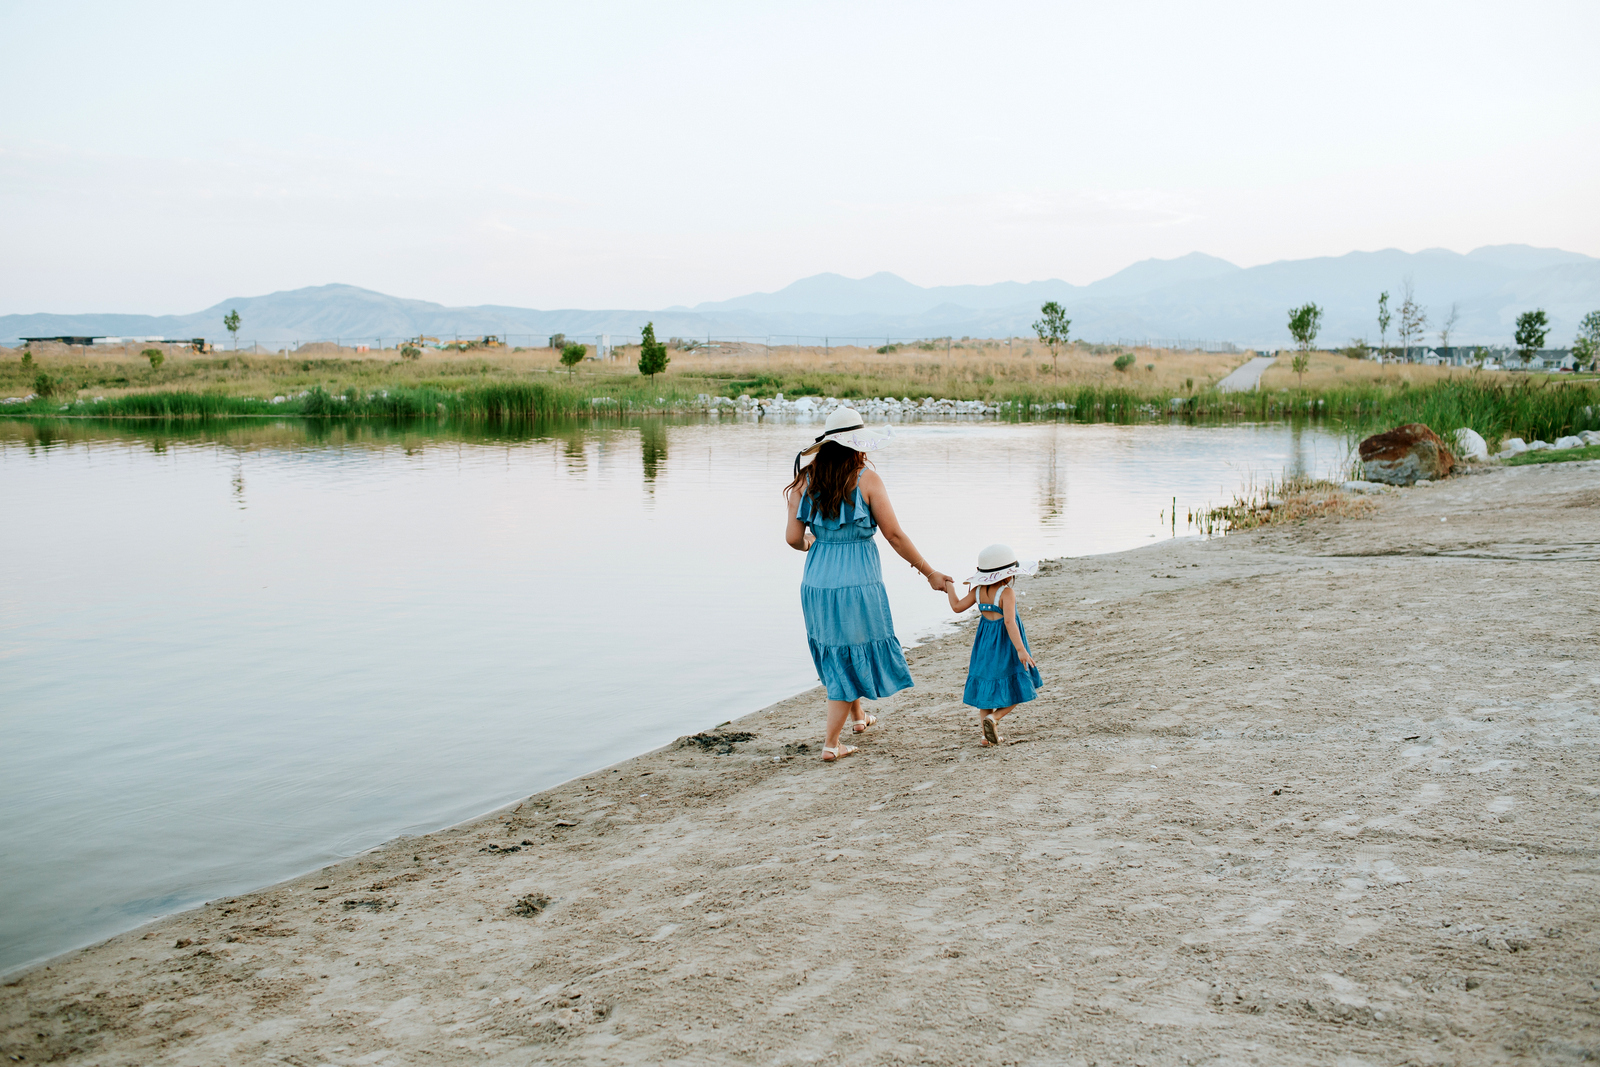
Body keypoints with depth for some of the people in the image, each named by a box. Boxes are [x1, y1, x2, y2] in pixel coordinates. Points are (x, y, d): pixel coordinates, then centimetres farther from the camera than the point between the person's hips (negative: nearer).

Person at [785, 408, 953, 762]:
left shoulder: (806, 480, 0)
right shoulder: (866, 479, -10)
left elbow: (793, 537, -1)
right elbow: (894, 535, -9)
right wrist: (930, 573, 1)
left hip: (817, 583, 5)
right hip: (857, 584, -5)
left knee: (838, 653, 24)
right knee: (853, 656, 7)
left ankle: (857, 716, 44)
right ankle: (831, 743, 7)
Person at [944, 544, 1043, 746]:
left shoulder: (978, 590, -1)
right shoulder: (1006, 592, -17)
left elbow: (957, 607, 4)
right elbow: (1009, 621, -26)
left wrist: (950, 588, 23)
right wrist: (1020, 649, -29)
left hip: (985, 644, 6)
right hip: (1004, 646, -6)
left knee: (987, 688, 14)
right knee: (1015, 690, 6)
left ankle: (988, 733, 10)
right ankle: (993, 718, -16)